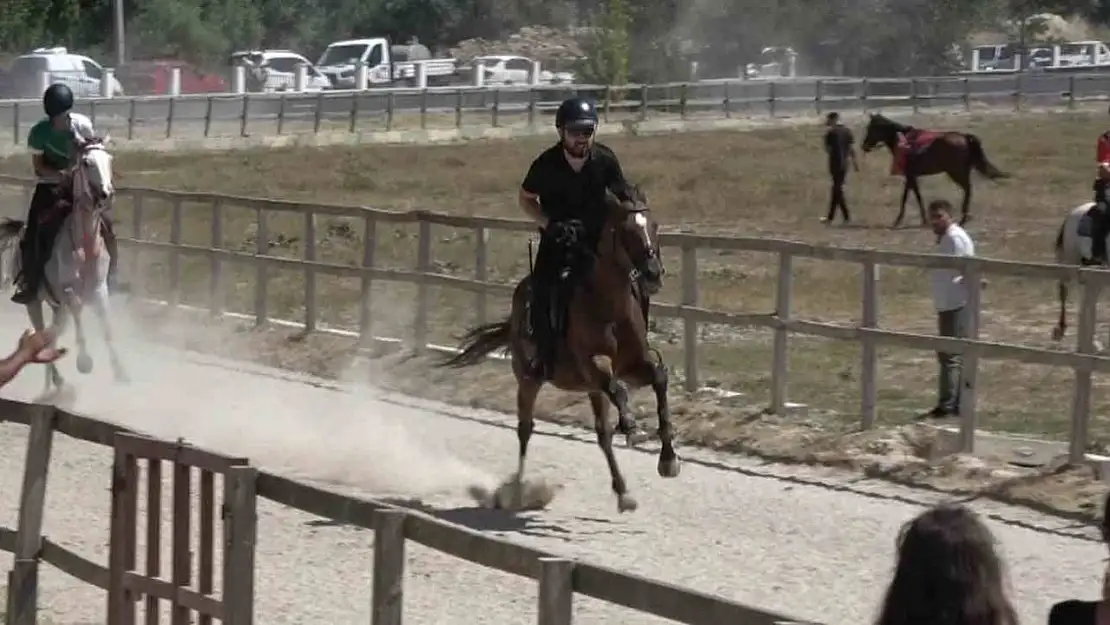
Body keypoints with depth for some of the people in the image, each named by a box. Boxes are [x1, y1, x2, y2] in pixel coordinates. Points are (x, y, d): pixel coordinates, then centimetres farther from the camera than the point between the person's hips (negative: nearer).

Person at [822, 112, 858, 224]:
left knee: (837, 189, -1)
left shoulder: (830, 132, -11)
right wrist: (855, 162, 4)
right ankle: (830, 217, 19)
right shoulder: (847, 131, 6)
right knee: (837, 189, 13)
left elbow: (828, 149, -9)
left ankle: (846, 216, -6)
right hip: (844, 163, 6)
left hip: (835, 163, -6)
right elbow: (852, 148, 2)